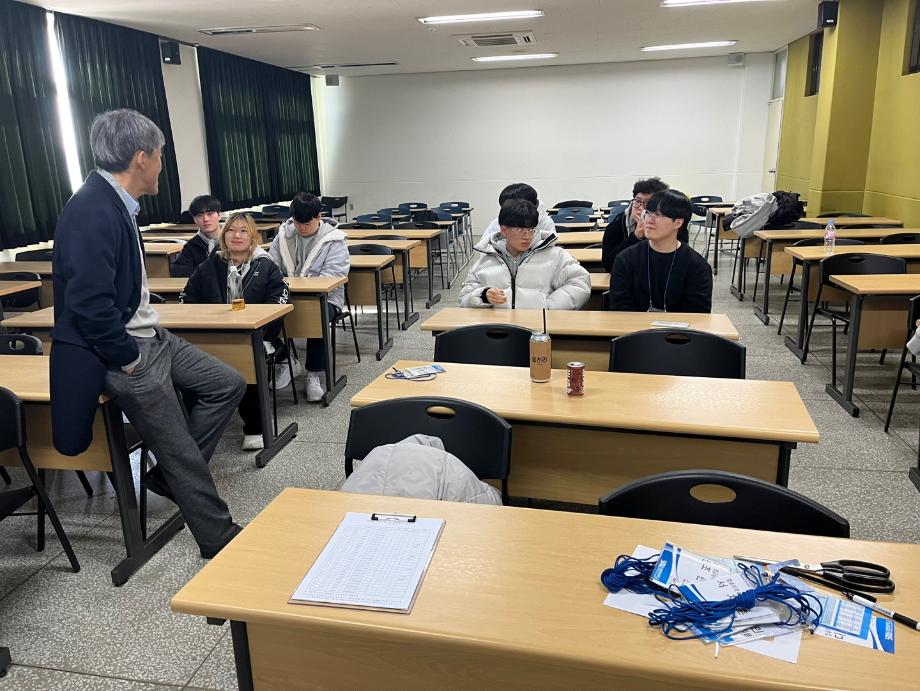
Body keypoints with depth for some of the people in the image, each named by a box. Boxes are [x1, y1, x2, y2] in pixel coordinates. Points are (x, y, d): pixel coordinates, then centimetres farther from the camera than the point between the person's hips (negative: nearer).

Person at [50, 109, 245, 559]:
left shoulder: (114, 203, 7)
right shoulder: (93, 211, -24)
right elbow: (89, 304, -28)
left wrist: (149, 337, 11)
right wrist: (129, 360, -17)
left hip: (148, 336, 9)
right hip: (124, 353, -9)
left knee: (227, 385, 12)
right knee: (182, 454, 0)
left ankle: (170, 475, 22)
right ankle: (218, 540, 17)